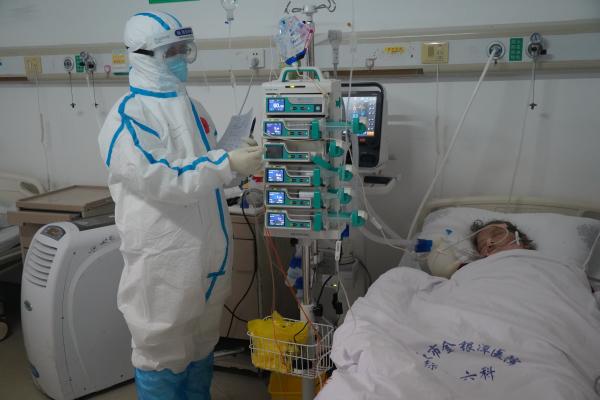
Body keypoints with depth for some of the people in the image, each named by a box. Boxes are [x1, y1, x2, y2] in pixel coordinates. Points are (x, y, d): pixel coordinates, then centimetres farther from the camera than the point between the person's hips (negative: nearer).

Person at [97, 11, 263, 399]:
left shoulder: (191, 106, 12)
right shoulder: (128, 116, -13)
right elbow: (160, 179, -23)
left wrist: (241, 159, 4)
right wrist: (229, 164, -24)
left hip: (206, 251, 8)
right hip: (164, 258, -8)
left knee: (201, 343, 22)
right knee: (162, 348, 9)